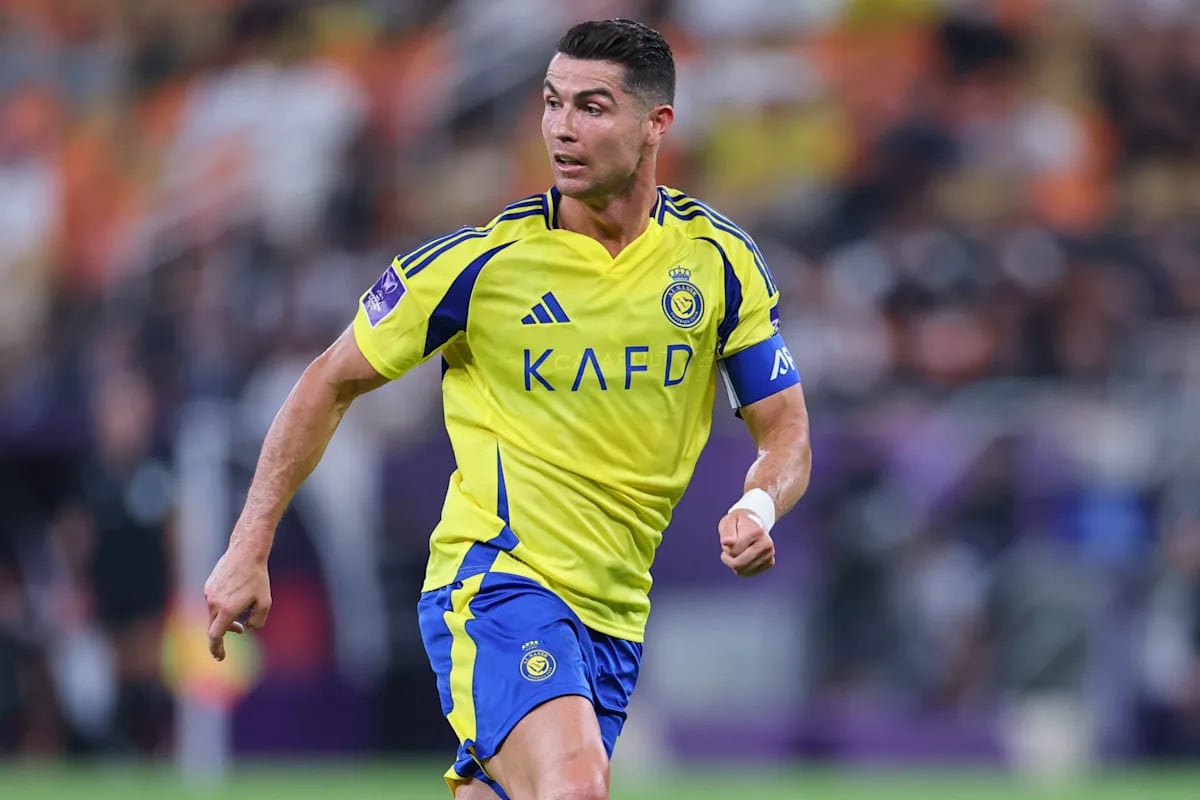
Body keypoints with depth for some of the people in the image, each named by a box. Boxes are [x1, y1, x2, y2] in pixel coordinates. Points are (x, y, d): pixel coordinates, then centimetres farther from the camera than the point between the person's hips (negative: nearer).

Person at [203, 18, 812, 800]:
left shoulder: (719, 260, 1)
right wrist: (248, 551, 1)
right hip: (492, 580, -4)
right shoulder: (482, 259, -7)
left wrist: (759, 507, -17)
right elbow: (331, 383, 3)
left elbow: (787, 431, 7)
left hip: (614, 611, 4)